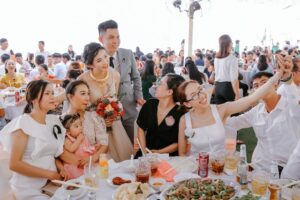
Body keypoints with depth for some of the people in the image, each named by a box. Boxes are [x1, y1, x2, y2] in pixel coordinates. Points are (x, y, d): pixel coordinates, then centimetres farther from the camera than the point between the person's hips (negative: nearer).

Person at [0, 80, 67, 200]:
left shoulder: (53, 120, 5)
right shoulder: (23, 122, -13)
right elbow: (14, 164, -17)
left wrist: (59, 167, -3)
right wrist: (49, 174, -15)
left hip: (50, 184, 6)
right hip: (29, 189, -6)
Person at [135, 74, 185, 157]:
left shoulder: (179, 113, -15)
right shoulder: (150, 104, -3)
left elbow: (178, 143, -7)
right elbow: (141, 128, 7)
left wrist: (159, 152, -11)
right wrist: (144, 150, -3)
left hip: (168, 156, -3)